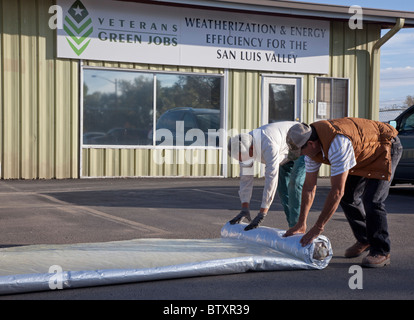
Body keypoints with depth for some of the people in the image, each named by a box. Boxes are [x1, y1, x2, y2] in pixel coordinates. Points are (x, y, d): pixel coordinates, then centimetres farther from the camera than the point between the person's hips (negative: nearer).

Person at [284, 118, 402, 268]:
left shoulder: (337, 143, -40)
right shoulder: (311, 144, -13)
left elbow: (337, 191, -39)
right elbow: (309, 186, -5)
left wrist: (318, 227, -33)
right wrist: (301, 224, -4)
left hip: (385, 148, -9)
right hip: (363, 154, 9)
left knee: (372, 201, -18)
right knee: (347, 197, 5)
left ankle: (381, 252, -4)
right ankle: (364, 240, 23)